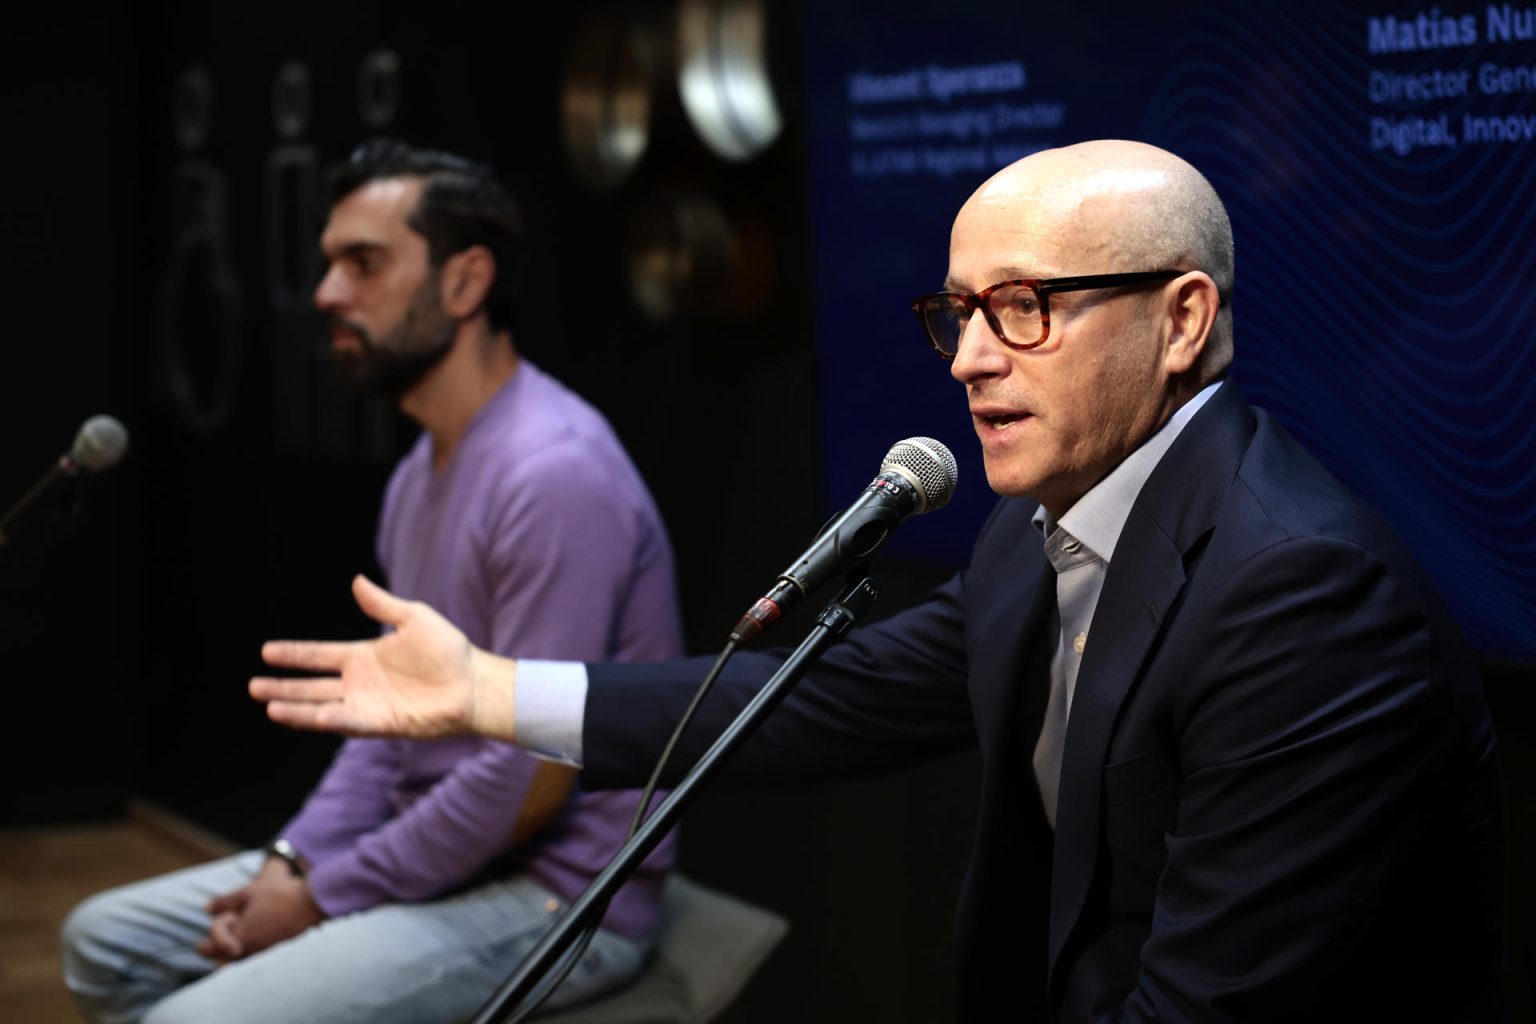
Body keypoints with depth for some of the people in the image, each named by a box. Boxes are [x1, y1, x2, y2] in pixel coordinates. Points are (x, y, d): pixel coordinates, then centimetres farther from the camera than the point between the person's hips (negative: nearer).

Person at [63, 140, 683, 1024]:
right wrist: (292, 863, 1)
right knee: (109, 943, 11)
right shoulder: (421, 473, 11)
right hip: (437, 858, 10)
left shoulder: (557, 474, -21)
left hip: (558, 901, -10)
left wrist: (325, 897, -15)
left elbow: (534, 777, -24)